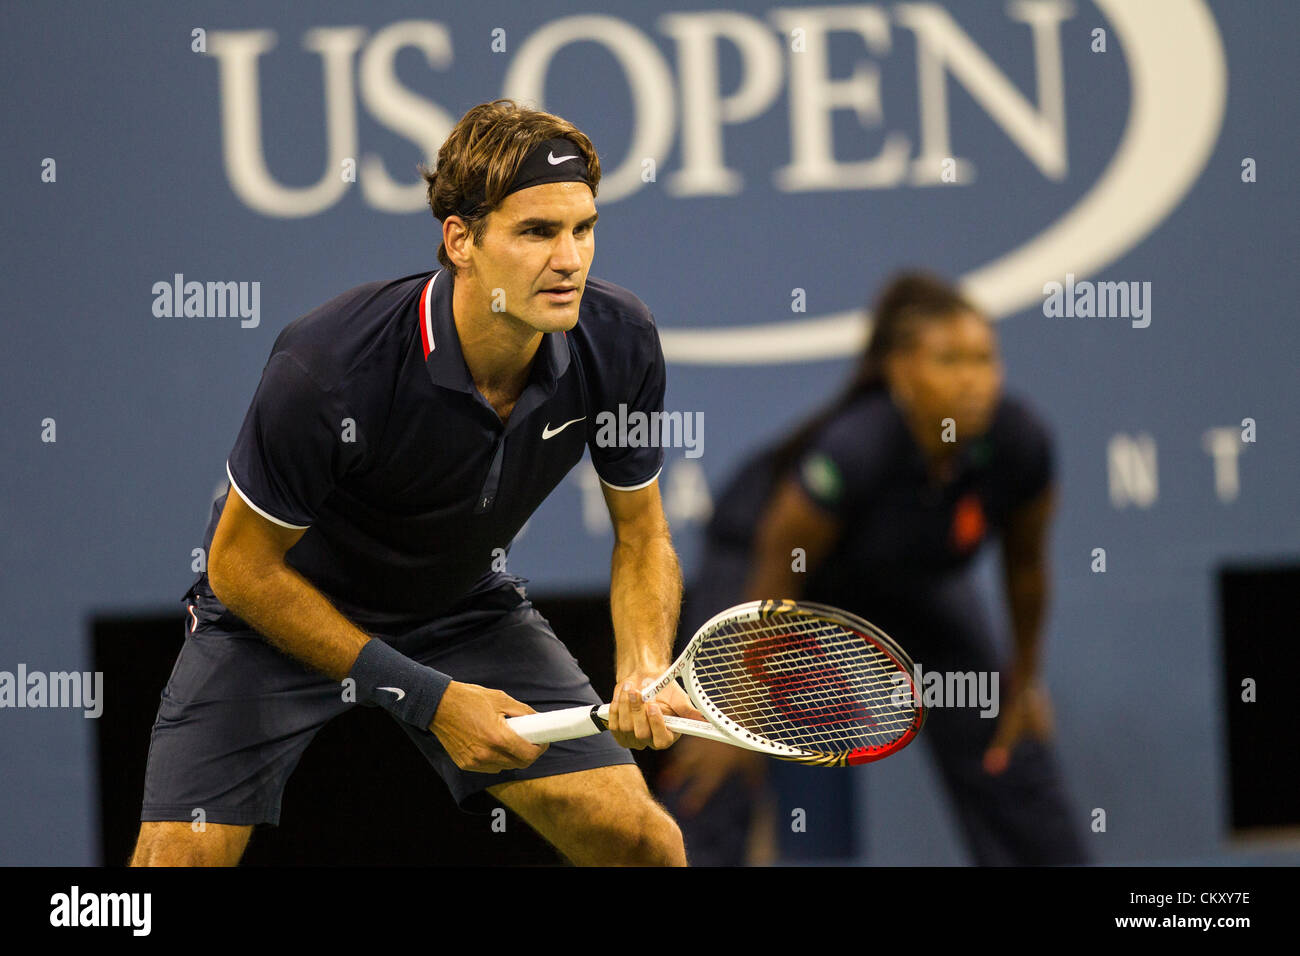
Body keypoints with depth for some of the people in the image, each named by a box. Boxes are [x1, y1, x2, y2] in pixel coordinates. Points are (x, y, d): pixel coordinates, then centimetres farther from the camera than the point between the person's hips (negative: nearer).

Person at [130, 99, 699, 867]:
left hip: (468, 603, 4)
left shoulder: (618, 342, -21)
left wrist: (646, 671, -24)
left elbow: (641, 531, -4)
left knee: (646, 846, -10)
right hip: (281, 607, -4)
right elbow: (242, 567, -21)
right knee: (178, 858, -20)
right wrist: (431, 699, -22)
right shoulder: (328, 368, -34)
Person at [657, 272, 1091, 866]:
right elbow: (777, 569, -26)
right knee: (716, 777, -17)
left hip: (911, 579, 5)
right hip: (756, 556, -5)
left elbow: (1025, 565, -8)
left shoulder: (1020, 442, -28)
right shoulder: (853, 448, -40)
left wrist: (1023, 682, 4)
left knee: (1006, 749, 4)